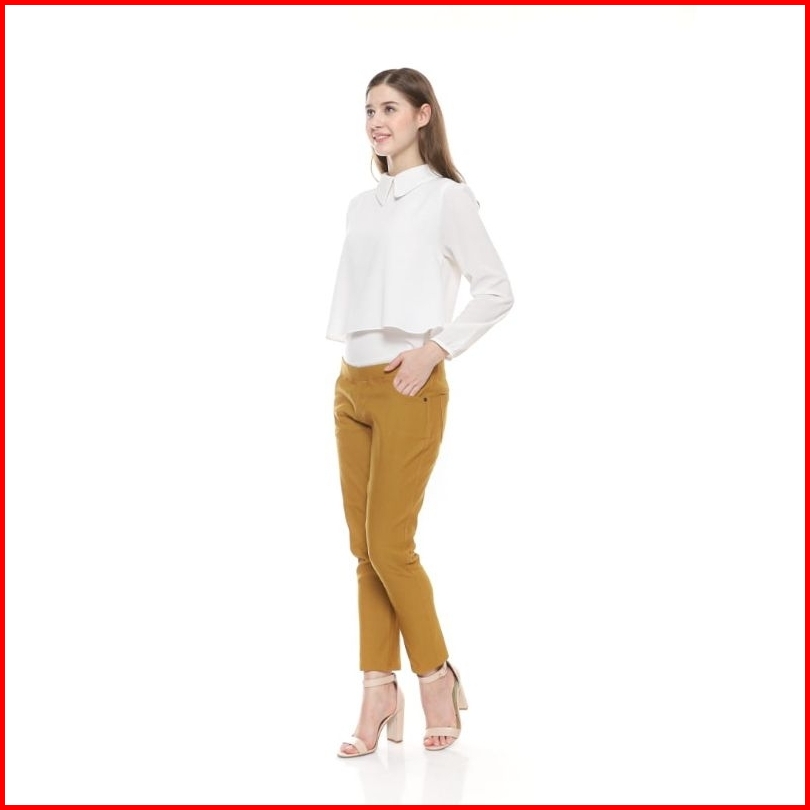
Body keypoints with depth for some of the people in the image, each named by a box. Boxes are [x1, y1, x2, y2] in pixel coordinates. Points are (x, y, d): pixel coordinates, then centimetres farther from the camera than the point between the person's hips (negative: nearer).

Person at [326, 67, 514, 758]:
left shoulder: (446, 199, -3)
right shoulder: (362, 206, 16)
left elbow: (496, 290, -6)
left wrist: (434, 349, -13)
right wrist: (350, 370, 9)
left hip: (408, 387, -7)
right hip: (352, 386, 7)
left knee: (389, 545, -7)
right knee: (365, 548, 6)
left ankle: (437, 676, 13)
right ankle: (379, 696, 13)